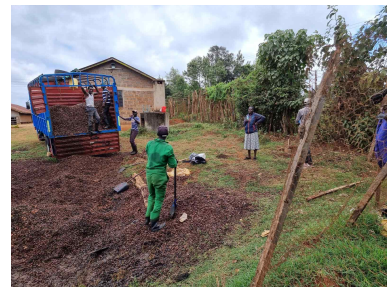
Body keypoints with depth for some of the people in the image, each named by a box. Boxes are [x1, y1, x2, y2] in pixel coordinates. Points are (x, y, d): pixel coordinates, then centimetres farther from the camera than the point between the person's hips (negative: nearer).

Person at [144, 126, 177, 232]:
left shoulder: (149, 144, -3)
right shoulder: (168, 148, -17)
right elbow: (173, 165, -9)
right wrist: (174, 159, 13)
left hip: (149, 174, 5)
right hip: (159, 176, -5)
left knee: (151, 196, 26)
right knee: (159, 199, 11)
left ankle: (148, 218, 34)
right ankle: (153, 225, 20)